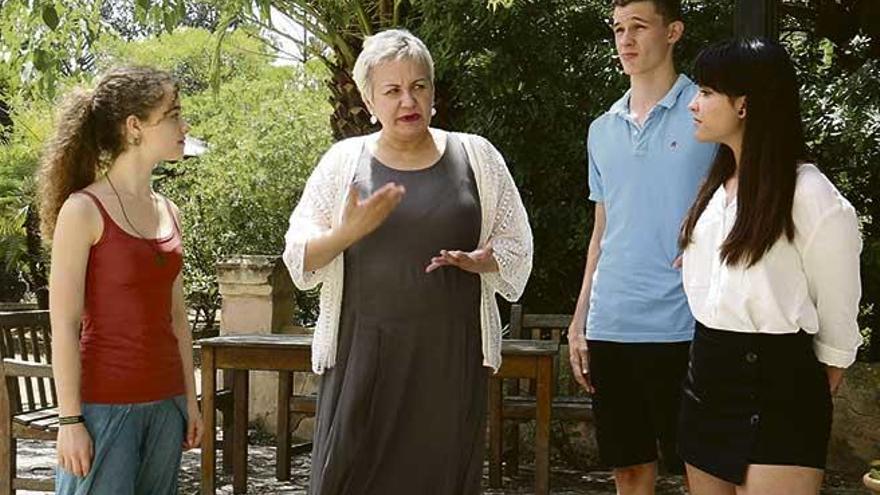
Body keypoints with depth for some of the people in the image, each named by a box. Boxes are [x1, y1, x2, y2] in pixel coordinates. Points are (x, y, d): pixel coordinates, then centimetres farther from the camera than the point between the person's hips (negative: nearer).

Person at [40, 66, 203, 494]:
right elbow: (64, 325, -11)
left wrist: (190, 401, 13)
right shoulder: (84, 210, -9)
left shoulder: (168, 212, 10)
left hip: (164, 402, 6)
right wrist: (70, 419, -14)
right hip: (105, 404, -6)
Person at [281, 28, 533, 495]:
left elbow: (515, 246, 8)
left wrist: (472, 260, -12)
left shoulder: (476, 156, 6)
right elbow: (299, 257, 4)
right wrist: (349, 232, -15)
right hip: (363, 350, 0)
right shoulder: (344, 160, 5)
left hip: (451, 352, 1)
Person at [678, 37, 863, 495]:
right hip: (706, 373, 8)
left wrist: (810, 404, 1)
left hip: (776, 386, -7)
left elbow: (837, 322, -7)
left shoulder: (814, 199, -13)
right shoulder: (717, 186, 9)